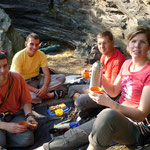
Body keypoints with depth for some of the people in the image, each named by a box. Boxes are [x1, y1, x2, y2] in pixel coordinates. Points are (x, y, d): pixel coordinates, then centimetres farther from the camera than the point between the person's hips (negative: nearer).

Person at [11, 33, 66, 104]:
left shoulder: (41, 55, -7)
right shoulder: (18, 57, -19)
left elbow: (47, 74, -10)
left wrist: (44, 88, -30)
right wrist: (35, 90, -29)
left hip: (38, 79, 4)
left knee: (62, 77, -15)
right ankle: (51, 95, -22)